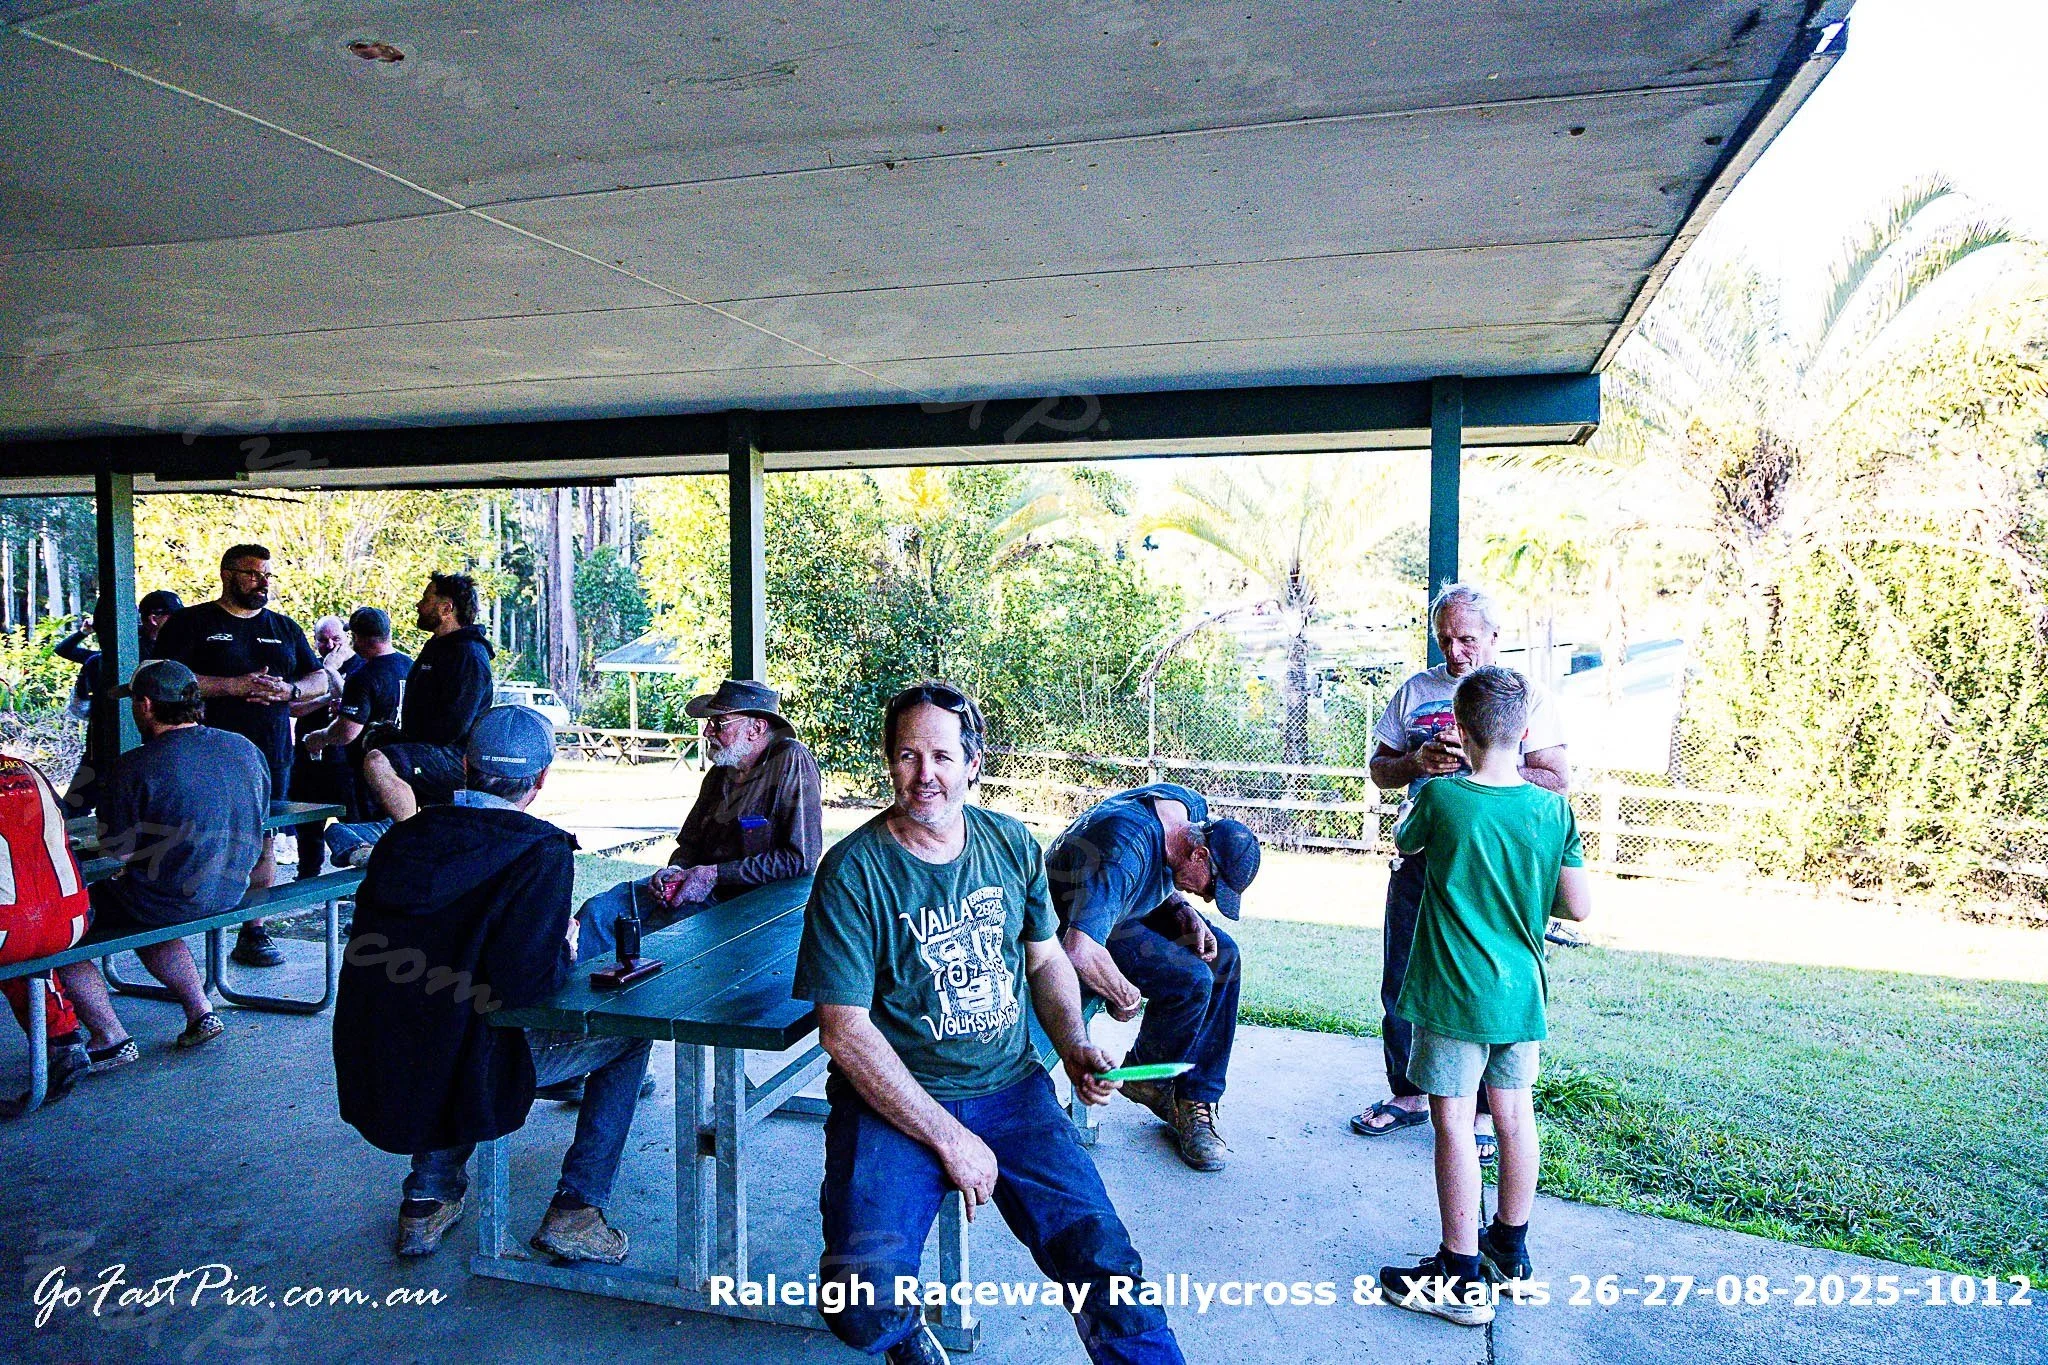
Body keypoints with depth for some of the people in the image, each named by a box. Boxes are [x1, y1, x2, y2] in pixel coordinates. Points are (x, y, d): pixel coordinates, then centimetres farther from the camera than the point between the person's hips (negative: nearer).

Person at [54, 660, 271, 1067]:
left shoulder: (135, 767, -19)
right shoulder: (246, 749, -1)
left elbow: (119, 850, -16)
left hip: (168, 903, -7)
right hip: (232, 893, 7)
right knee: (150, 923, 35)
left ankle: (111, 1041, 13)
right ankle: (200, 1012, 28)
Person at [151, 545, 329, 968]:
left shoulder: (285, 628, 18)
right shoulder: (191, 623, 5)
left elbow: (320, 680, 16)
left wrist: (288, 690, -5)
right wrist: (235, 686, -16)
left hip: (270, 756, 4)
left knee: (263, 845, 5)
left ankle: (253, 932, 12)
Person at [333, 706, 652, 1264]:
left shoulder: (402, 836, 0)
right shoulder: (541, 852, -17)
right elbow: (525, 980, -26)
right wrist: (565, 951, -4)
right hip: (459, 1077, -6)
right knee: (630, 1034, 11)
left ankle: (427, 1199, 34)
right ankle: (574, 1209, 9)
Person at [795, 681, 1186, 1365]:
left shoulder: (1012, 844, 3)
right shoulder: (853, 871, -11)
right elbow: (844, 1030, -13)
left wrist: (1074, 1044, -1)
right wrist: (948, 1137, -15)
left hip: (1011, 1087, 3)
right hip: (895, 1102, -3)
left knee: (1102, 1258, -17)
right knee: (864, 1306, -21)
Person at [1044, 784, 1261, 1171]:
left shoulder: (1193, 809, -9)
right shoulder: (1124, 853, -37)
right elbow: (1080, 950, -45)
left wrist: (1185, 911, -8)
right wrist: (1126, 995, -27)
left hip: (1130, 904, 9)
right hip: (1077, 922, -9)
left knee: (1222, 957, -5)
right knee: (1191, 980, -22)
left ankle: (1196, 1101, 0)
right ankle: (1145, 1079, 5)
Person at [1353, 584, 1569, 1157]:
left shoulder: (1526, 698, 1)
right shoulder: (1415, 691, 11)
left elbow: (1558, 781, -7)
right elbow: (1379, 769, 12)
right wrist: (1418, 760, -9)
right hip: (1420, 858, 4)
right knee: (1401, 984, 10)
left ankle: (1484, 1114, 17)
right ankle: (1408, 1095, 28)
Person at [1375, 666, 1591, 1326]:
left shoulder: (1442, 797, -13)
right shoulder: (1553, 809, -4)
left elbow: (1403, 842, 8)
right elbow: (1578, 907, -1)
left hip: (1454, 992, -5)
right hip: (1521, 992, 5)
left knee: (1454, 1123, 2)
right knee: (1515, 1114, 17)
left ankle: (1462, 1279, 9)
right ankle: (1511, 1249, 34)